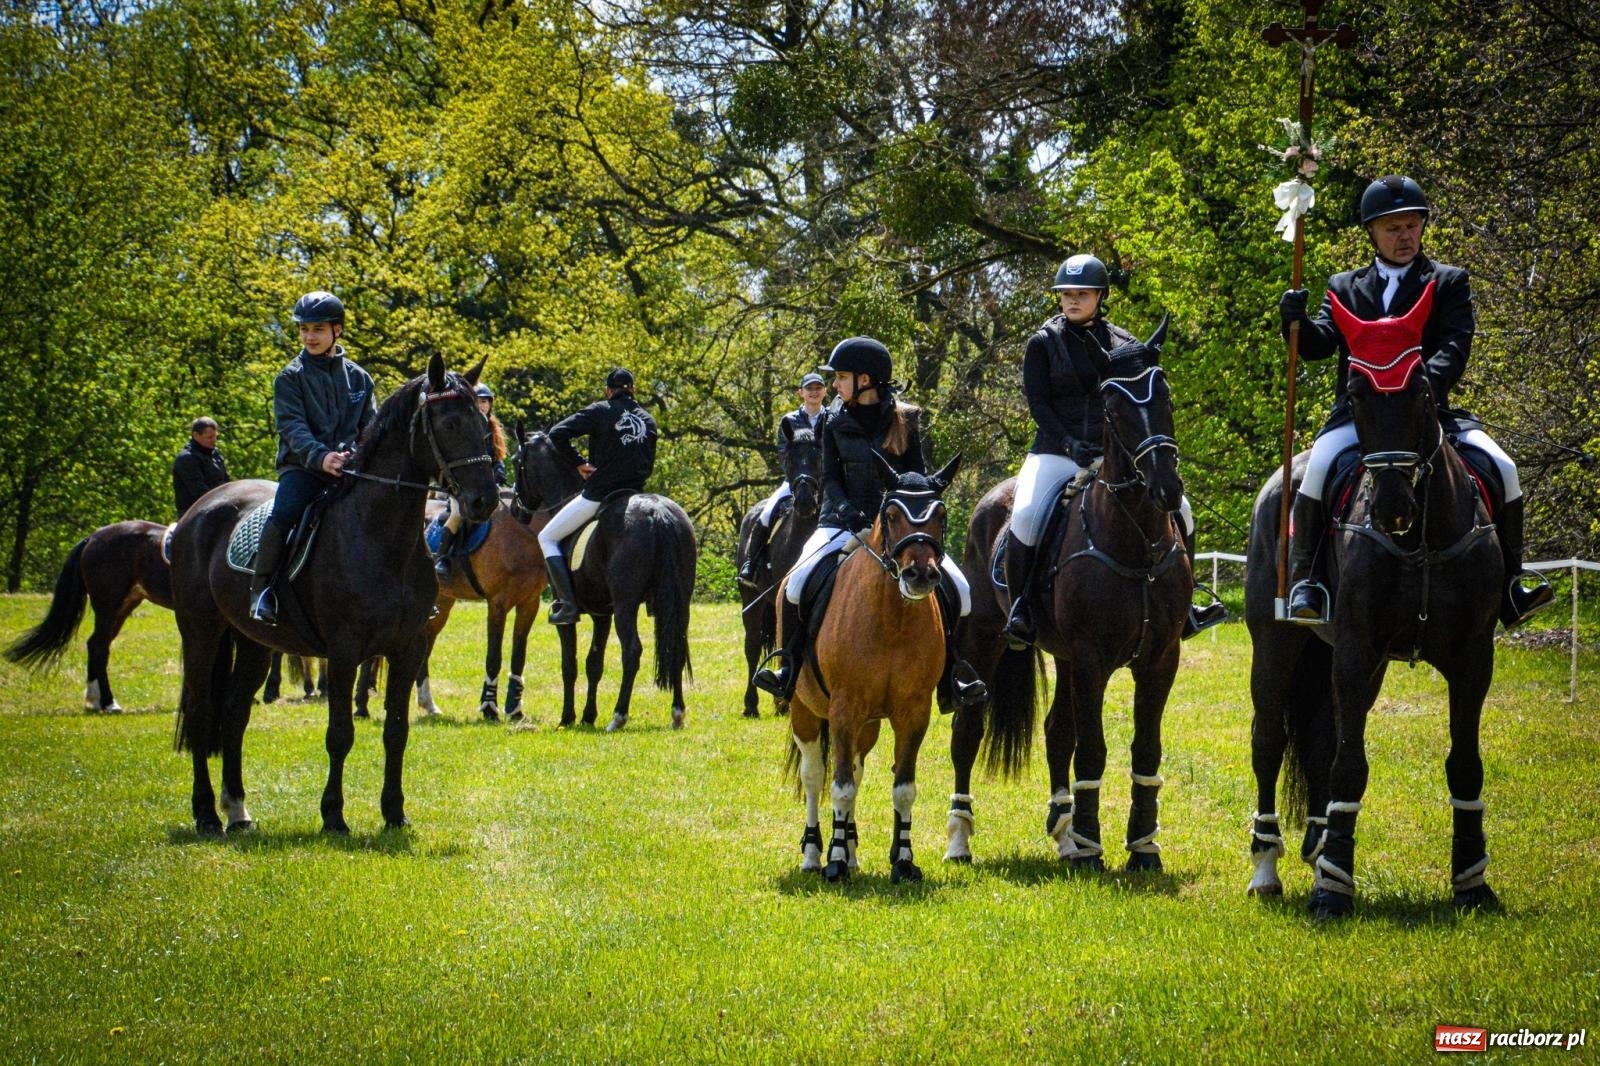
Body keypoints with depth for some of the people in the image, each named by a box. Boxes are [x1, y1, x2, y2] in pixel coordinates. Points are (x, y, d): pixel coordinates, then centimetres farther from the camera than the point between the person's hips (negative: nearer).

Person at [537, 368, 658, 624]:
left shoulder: (600, 411, -5)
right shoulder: (648, 420, 11)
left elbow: (558, 434, -14)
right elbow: (648, 467, 14)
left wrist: (578, 462, -4)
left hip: (597, 494, -5)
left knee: (547, 538, 8)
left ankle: (567, 603, -6)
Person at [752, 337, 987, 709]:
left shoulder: (905, 421, 3)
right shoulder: (836, 426, 6)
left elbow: (918, 476, 4)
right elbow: (830, 480, 1)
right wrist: (851, 518, -17)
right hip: (845, 522, 0)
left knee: (955, 589, -16)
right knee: (798, 583, -24)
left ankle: (949, 677, -2)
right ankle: (789, 668, -9)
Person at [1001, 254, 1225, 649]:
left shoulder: (1124, 344, 9)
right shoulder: (1043, 343, 3)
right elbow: (1037, 402, -4)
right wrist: (1070, 444, -19)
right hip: (1056, 453, -3)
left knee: (1179, 510, -5)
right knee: (1025, 517, -28)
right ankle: (1020, 609, -11)